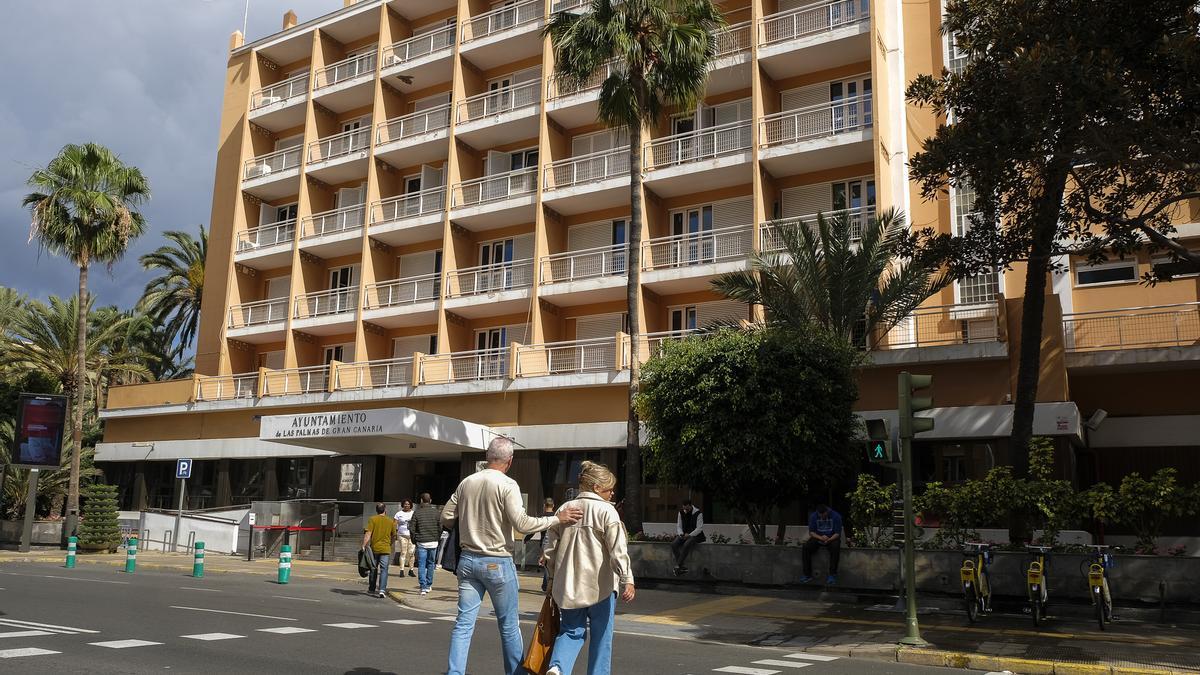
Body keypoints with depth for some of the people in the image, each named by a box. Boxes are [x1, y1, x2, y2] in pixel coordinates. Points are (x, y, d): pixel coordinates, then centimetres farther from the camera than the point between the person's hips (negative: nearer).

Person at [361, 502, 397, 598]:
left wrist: (364, 546, -12)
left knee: (373, 569, 14)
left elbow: (368, 534, -12)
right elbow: (393, 537, 12)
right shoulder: (390, 521, 4)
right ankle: (382, 590, -15)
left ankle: (371, 590, 25)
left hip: (374, 548, 0)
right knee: (384, 570, -1)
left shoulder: (372, 519, -3)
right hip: (386, 549, 0)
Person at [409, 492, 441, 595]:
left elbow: (412, 529, -3)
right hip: (433, 543, 2)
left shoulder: (417, 512, -3)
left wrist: (414, 541, 9)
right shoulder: (436, 512, 1)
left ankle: (423, 587, -4)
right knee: (430, 564, 14)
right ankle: (428, 585, 19)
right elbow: (440, 527, 2)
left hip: (421, 543, -2)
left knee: (421, 565, 1)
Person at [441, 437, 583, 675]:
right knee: (509, 625, 8)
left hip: (468, 559, 5)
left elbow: (446, 517, 10)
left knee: (464, 622, 6)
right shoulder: (507, 485, -11)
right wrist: (557, 518, -12)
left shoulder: (466, 482, 5)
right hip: (497, 563, -5)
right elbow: (521, 523, -18)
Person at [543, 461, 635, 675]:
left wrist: (553, 577, 22)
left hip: (568, 585, 5)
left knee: (571, 631, 12)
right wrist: (627, 580, -15)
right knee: (601, 635, 11)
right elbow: (618, 550, -16)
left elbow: (550, 548, 11)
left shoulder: (564, 509, 8)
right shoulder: (606, 511, -9)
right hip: (600, 585, -4)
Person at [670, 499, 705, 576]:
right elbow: (679, 526, 12)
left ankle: (677, 566, -31)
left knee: (686, 545, -36)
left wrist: (689, 535, -20)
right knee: (674, 544, -24)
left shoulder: (698, 514, -10)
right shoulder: (681, 513, 6)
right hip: (684, 535, 5)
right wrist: (681, 534, -9)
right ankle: (682, 567, -26)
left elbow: (699, 528, -13)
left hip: (695, 535, -5)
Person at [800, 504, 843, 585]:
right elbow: (811, 532, -6)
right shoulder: (813, 516, -7)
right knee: (806, 547, -26)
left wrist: (828, 540, -31)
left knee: (835, 547, -37)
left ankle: (833, 574, -28)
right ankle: (808, 575, -23)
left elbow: (837, 533, -13)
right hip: (818, 538, 2)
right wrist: (821, 538, -25)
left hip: (832, 538, -2)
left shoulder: (836, 516, -14)